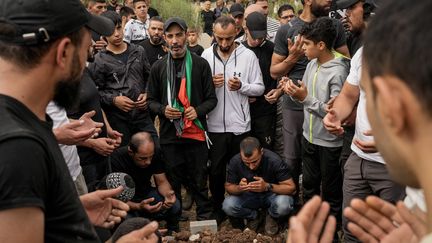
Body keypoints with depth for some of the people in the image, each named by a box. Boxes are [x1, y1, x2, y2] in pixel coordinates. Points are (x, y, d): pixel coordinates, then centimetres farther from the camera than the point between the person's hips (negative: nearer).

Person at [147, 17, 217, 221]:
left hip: (196, 133, -1)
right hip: (169, 135, 1)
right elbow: (151, 100, 11)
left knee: (199, 181, 7)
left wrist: (198, 110, -14)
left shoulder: (200, 64, 2)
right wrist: (163, 110, -9)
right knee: (172, 182, 10)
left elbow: (211, 99, 5)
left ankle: (205, 219, 22)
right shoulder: (158, 67, 7)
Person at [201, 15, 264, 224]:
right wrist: (209, 83, -14)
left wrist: (241, 86, -20)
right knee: (215, 170, 12)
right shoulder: (206, 55, 1)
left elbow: (260, 88, -3)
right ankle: (218, 209, 30)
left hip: (240, 125, -1)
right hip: (215, 125, 1)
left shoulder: (248, 55, -5)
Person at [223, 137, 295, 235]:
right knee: (227, 206, -27)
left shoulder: (274, 160, -29)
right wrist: (239, 188, -33)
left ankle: (271, 216, 2)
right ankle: (254, 216, 5)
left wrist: (267, 186, -41)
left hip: (271, 195, -2)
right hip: (248, 197, 2)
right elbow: (228, 186, -8)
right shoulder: (235, 162, -21)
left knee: (283, 205, -36)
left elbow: (291, 187, -24)